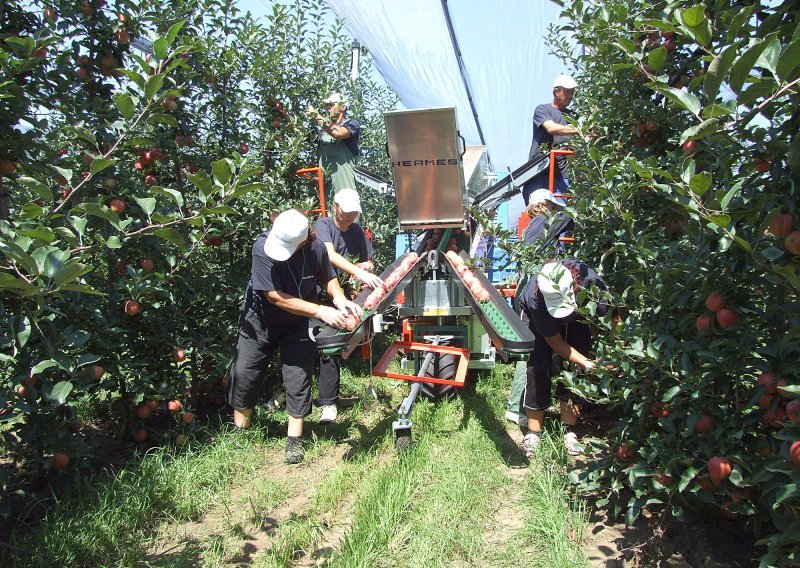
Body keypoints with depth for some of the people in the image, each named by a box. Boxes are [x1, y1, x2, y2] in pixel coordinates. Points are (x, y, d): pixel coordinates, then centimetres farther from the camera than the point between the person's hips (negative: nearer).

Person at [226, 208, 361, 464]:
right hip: (260, 321, -1)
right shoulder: (263, 247, -31)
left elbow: (328, 277, -1)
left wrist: (339, 299, -22)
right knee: (244, 375, 6)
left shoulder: (316, 248, -22)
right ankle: (240, 429, 29)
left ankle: (294, 439, 16)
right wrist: (320, 311, -33)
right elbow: (275, 296, -31)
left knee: (298, 379, 0)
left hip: (298, 326, 1)